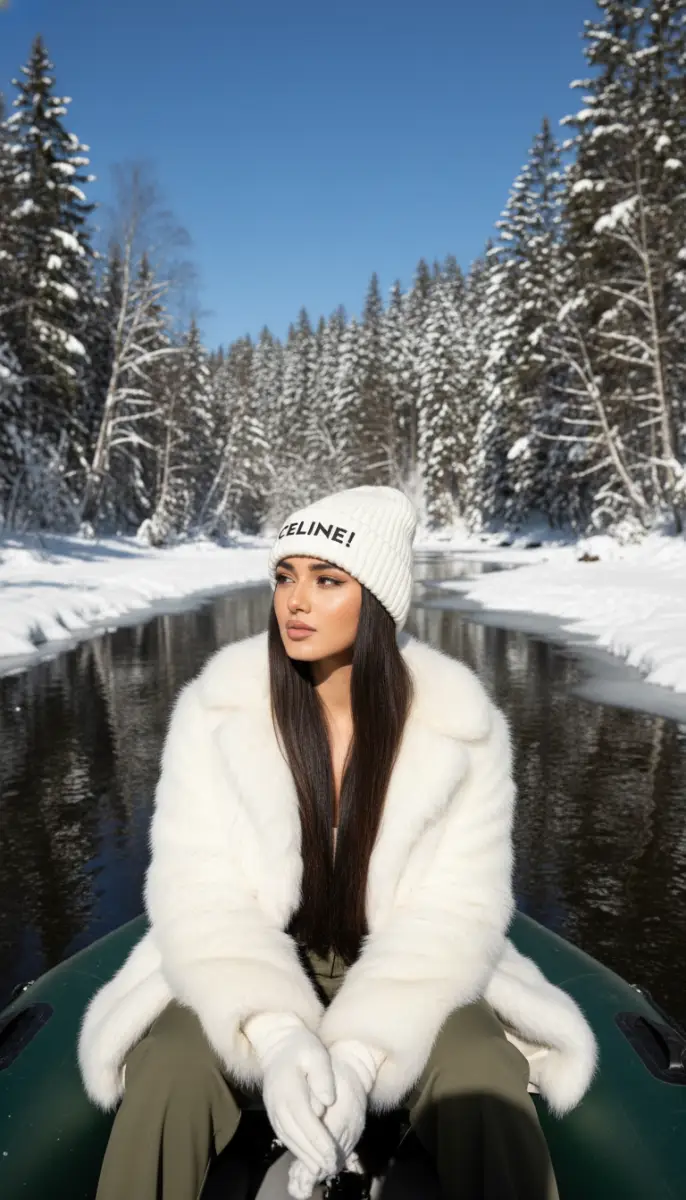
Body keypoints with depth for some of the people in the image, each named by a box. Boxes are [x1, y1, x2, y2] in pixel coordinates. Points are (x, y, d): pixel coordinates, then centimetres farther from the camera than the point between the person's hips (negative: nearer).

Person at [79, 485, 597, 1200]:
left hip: (404, 977, 0)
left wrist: (356, 1055, -29)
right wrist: (276, 1036, -32)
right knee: (167, 1073, -28)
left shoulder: (461, 728, -15)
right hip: (252, 974, 1)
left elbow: (453, 913, -16)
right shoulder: (216, 710, -13)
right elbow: (199, 893, -16)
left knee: (488, 1081, -29)